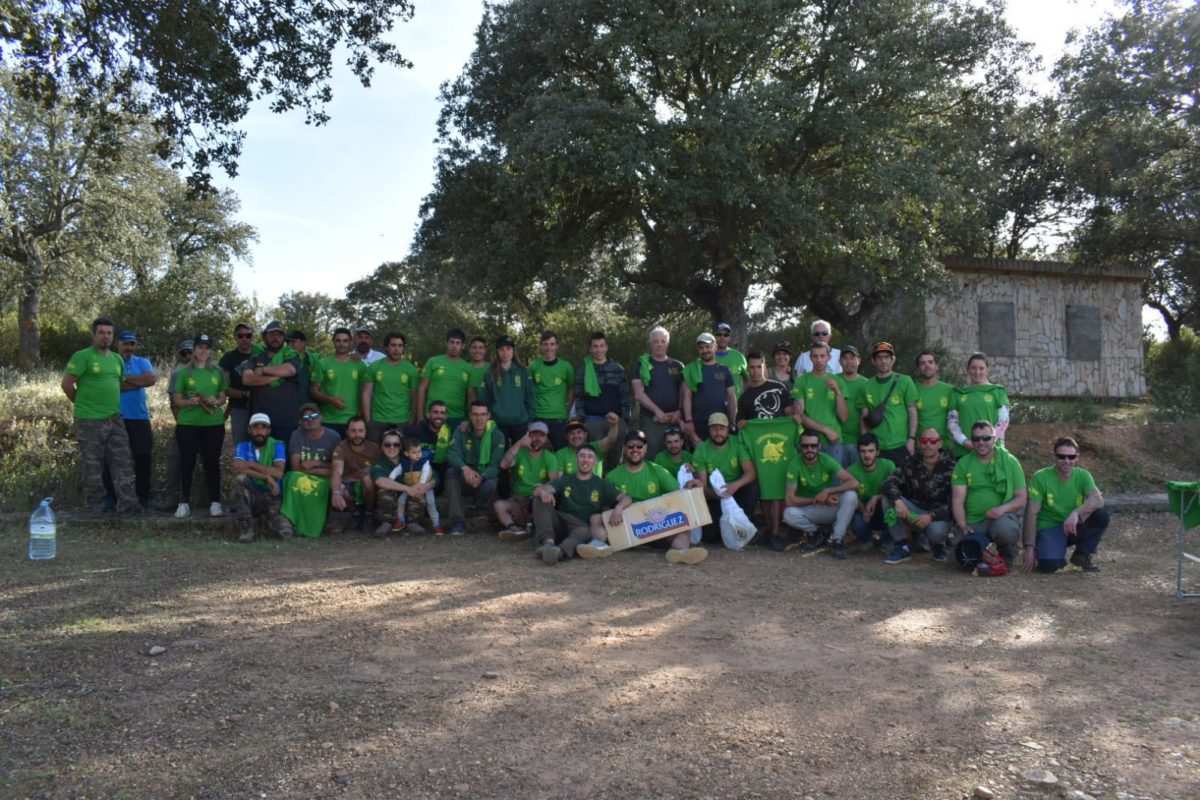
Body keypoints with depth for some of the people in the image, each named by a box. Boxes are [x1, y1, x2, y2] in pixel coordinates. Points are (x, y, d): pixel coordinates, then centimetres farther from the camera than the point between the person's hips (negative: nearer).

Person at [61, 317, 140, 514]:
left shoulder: (117, 359, 13)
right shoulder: (82, 356, -8)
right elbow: (67, 383, -9)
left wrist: (110, 403, 15)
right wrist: (82, 403, 0)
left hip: (115, 419, 6)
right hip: (90, 421, -6)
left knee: (123, 462, 3)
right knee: (93, 466, 3)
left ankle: (127, 503, 5)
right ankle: (96, 507, 12)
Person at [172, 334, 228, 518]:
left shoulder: (218, 372, 8)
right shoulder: (184, 372, 4)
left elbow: (223, 398, 10)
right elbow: (177, 401, 2)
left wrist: (215, 402, -13)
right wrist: (194, 401, -16)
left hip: (214, 424, 1)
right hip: (188, 424, -1)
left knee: (212, 462, 3)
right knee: (187, 462, 1)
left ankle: (215, 502, 6)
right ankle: (184, 503, 5)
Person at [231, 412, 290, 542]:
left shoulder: (277, 446, -2)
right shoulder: (243, 446, 0)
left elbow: (278, 473, -18)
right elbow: (237, 469, -20)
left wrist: (250, 464, -17)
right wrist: (266, 476, -24)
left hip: (271, 495, -3)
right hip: (249, 495, 4)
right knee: (241, 479, -33)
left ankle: (279, 521, 5)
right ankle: (246, 530, -24)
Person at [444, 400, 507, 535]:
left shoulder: (497, 435, -9)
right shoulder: (461, 431, -4)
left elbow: (496, 465, -17)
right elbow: (453, 455, -18)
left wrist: (481, 477, -37)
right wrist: (465, 468, -40)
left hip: (486, 477, -2)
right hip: (465, 478, 2)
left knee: (490, 486, -35)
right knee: (451, 471, -29)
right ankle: (458, 521, -30)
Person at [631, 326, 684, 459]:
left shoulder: (677, 366, 14)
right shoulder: (643, 364, 5)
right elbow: (638, 394, -3)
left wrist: (679, 412, -6)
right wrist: (657, 411, -12)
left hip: (674, 419, 3)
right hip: (650, 420, -2)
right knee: (651, 456, -6)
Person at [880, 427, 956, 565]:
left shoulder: (950, 466, -8)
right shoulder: (911, 464, 1)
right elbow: (889, 482, -13)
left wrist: (931, 516, -28)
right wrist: (898, 501, -35)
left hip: (938, 515, -3)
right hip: (914, 511, 3)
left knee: (936, 530, -37)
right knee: (888, 499, -22)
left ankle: (938, 544, 5)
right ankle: (902, 547, -12)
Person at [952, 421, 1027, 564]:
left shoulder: (1009, 461, 5)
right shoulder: (963, 464, 7)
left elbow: (1022, 498, 4)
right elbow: (957, 501, 2)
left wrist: (1002, 509, -15)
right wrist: (963, 526, -12)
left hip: (1003, 517, -1)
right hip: (973, 521, 1)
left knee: (1005, 529, -36)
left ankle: (1006, 555, -1)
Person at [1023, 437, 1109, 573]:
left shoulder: (1082, 476, -3)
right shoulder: (1041, 477, -11)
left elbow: (1098, 500, -23)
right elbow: (1032, 513, -13)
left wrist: (1076, 512, -42)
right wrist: (1029, 548, -18)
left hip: (1073, 528, 4)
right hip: (1049, 527, -4)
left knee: (1101, 514, -23)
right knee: (1049, 564, -32)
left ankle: (1082, 555, -2)